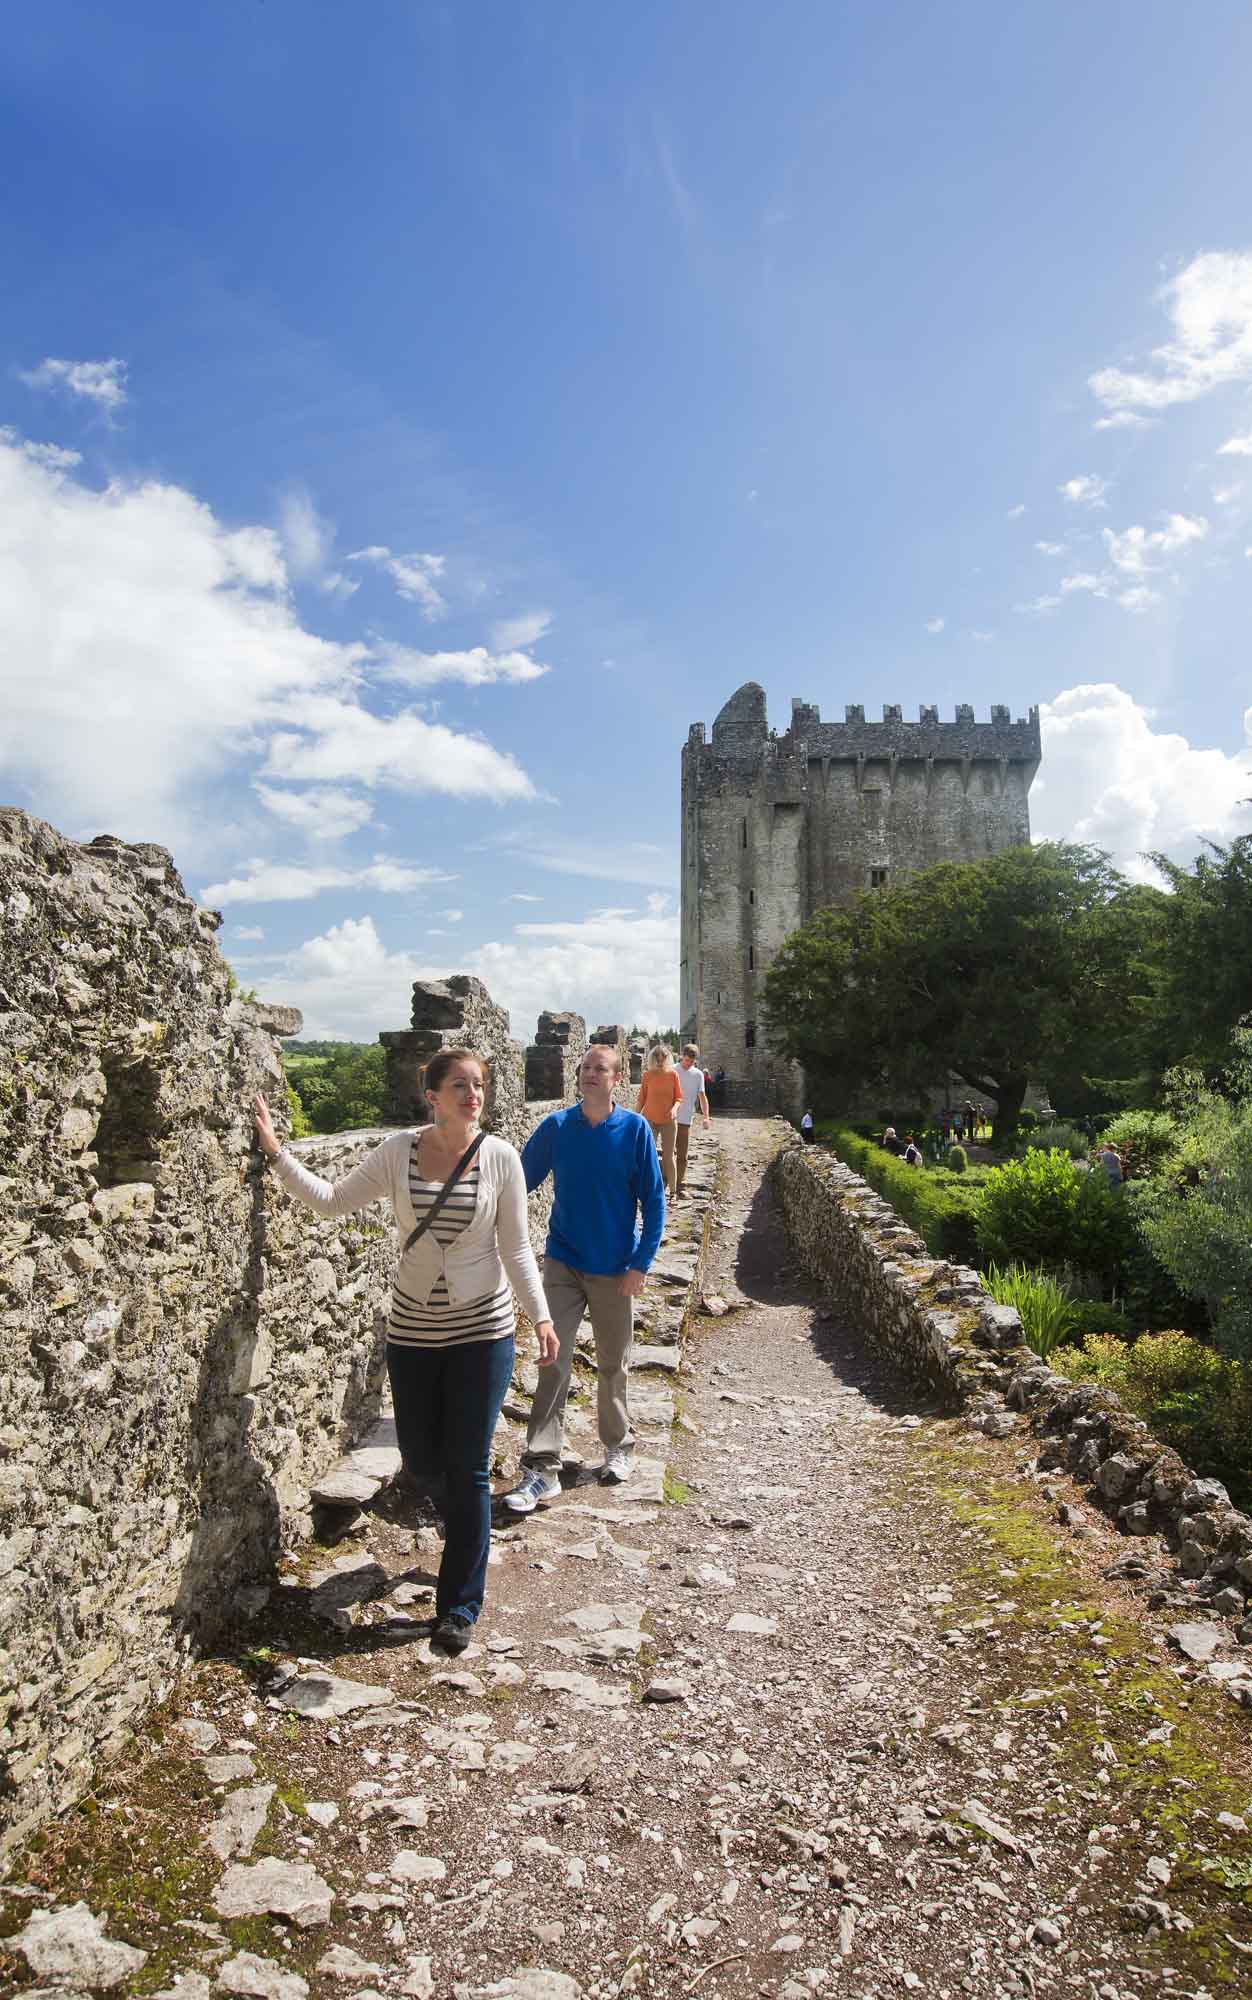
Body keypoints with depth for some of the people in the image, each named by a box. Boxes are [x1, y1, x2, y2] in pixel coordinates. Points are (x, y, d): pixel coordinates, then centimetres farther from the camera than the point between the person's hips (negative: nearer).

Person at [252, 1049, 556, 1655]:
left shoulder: (500, 1157, -9)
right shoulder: (397, 1151, -6)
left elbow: (516, 1247, -4)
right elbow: (333, 1199, -1)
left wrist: (541, 1317, -10)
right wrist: (276, 1154, -8)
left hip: (483, 1329, -2)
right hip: (412, 1328, 2)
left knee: (468, 1468, 1)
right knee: (420, 1460, 14)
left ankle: (459, 1607, 17)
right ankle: (463, 1520, 50)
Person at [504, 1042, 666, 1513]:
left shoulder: (634, 1129, -8)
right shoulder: (555, 1127, -5)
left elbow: (653, 1200, -5)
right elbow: (520, 1183, 2)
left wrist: (641, 1262, -9)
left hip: (615, 1269, 0)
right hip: (563, 1263, 0)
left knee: (613, 1364, 14)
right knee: (553, 1362, -5)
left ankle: (617, 1446, 35)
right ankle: (542, 1469, 2)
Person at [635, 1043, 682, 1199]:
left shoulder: (673, 1074, -4)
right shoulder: (647, 1075, -3)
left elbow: (679, 1097, 0)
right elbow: (641, 1098, 4)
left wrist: (675, 1108, -20)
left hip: (668, 1121, 0)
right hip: (649, 1119, 0)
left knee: (668, 1156, 5)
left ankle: (672, 1191, 13)